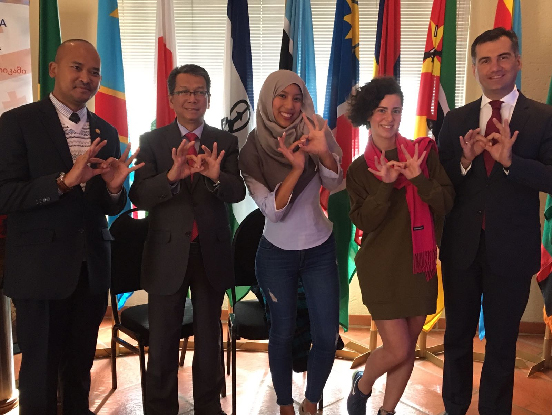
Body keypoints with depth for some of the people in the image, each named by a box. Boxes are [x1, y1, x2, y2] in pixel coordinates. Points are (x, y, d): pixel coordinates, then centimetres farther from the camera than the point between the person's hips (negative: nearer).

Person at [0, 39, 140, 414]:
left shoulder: (106, 132, 9)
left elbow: (113, 207, 10)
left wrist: (114, 187, -13)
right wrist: (64, 180, -26)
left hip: (92, 269, 5)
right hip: (40, 269, -4)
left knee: (80, 368, 17)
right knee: (40, 373, 9)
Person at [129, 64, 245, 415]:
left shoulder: (226, 143, 0)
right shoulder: (152, 141, -3)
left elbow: (238, 193, -12)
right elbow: (139, 197, -13)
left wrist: (216, 176, -34)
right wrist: (171, 176, -32)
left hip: (212, 252, 1)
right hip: (167, 253, -1)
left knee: (209, 336, 17)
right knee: (163, 341, 10)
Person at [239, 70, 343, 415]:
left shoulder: (312, 134, -7)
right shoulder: (253, 149, -11)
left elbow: (334, 182, -20)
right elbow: (272, 210, -18)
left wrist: (324, 152, -40)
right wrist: (296, 169, -32)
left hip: (320, 249, 2)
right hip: (277, 254, -1)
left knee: (327, 336, 3)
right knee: (283, 334, 9)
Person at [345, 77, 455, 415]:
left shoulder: (424, 152, 2)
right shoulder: (360, 169, 1)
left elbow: (446, 203, -4)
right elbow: (363, 220, -10)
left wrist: (418, 178, -19)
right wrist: (386, 183, -21)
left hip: (419, 263, 2)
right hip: (382, 267, -2)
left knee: (408, 349, 10)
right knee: (398, 350, -4)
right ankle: (361, 386, 27)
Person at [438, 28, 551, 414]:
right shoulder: (456, 120, 4)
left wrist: (510, 160, -27)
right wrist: (465, 160, -17)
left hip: (512, 250, -2)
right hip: (462, 247, 3)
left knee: (502, 342, 13)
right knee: (457, 337, 18)